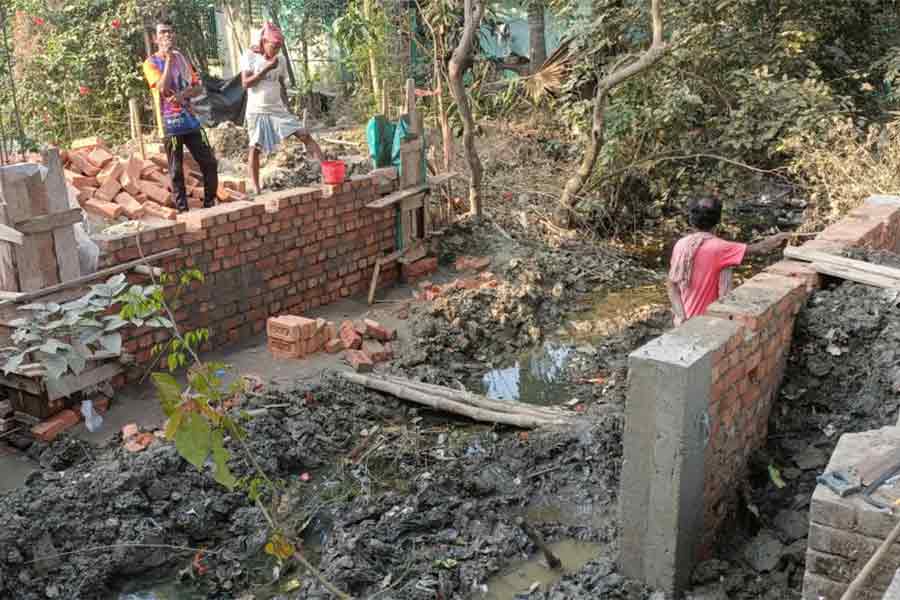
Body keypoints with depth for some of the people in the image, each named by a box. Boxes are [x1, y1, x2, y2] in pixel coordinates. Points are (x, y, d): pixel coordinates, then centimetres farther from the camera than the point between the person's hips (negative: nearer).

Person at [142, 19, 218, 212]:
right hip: (170, 125, -5)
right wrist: (168, 58, -15)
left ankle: (210, 204, 17)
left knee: (210, 164, 3)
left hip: (191, 121, 5)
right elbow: (164, 88, -20)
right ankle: (183, 210, 7)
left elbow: (199, 87, 9)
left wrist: (184, 94, -12)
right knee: (176, 172, 1)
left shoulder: (182, 58, 13)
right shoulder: (151, 63, -4)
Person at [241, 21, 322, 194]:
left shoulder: (280, 59, 6)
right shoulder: (249, 56, -6)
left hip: (278, 109, 3)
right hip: (257, 111, -3)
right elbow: (246, 84, -14)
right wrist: (267, 68, -19)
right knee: (255, 148, -1)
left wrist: (287, 108, 13)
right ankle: (256, 189, 4)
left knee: (304, 135, -9)